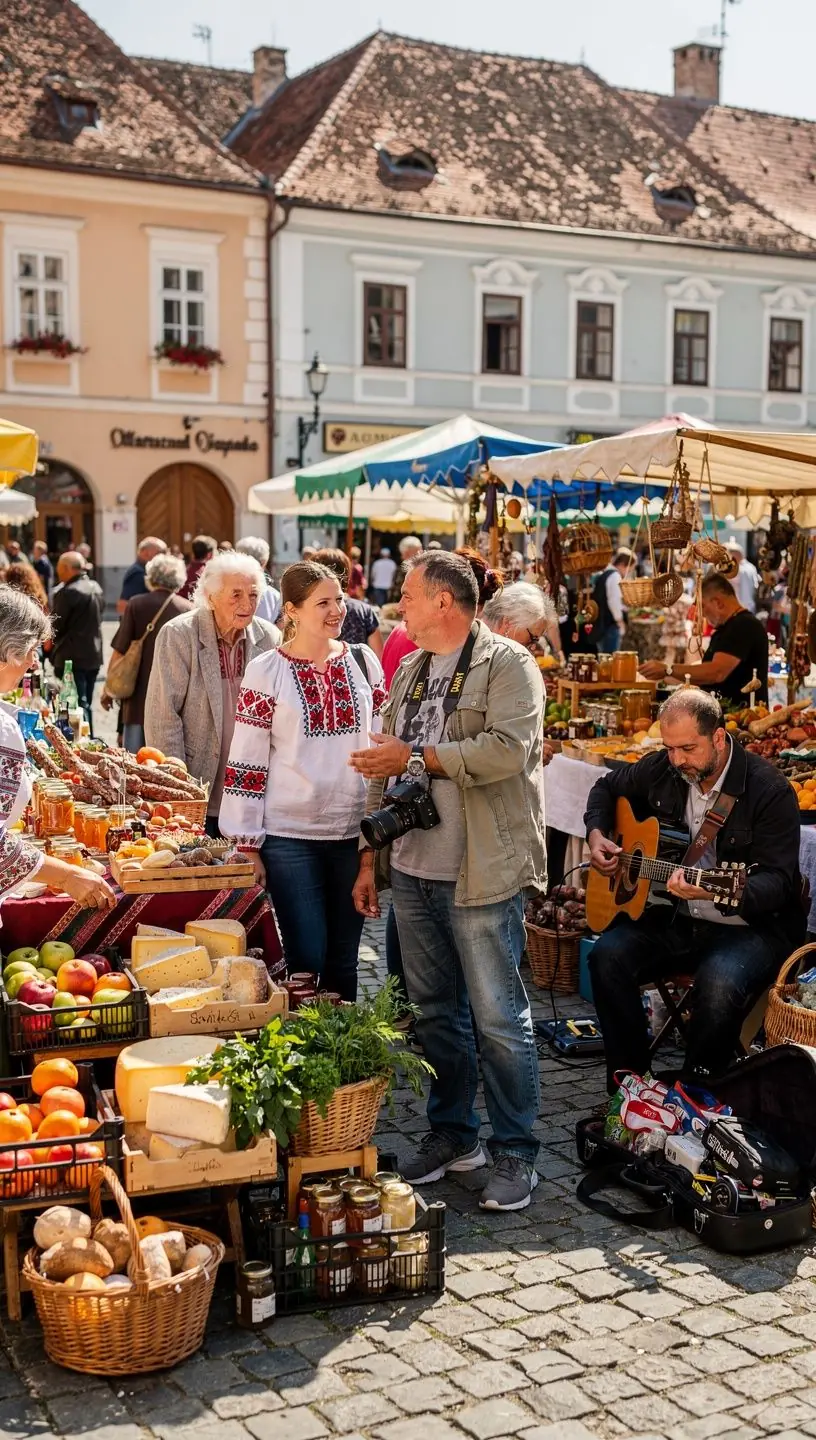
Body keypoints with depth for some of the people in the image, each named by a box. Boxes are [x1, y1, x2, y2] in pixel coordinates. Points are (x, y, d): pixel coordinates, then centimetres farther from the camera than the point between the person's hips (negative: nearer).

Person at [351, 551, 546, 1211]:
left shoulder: (508, 665, -7)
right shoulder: (410, 671, 16)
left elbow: (507, 750, -22)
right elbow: (384, 768, 19)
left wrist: (417, 757, -17)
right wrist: (371, 857, 15)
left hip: (482, 877, -7)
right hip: (412, 872, 7)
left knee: (498, 1018, -1)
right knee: (435, 1012, 14)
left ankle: (516, 1152, 11)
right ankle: (452, 1134, 28)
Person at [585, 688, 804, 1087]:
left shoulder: (770, 791, -16)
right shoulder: (662, 770, 1)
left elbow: (779, 881, -20)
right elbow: (607, 787, 23)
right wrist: (596, 836, 3)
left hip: (753, 924, -5)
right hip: (676, 920, 5)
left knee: (719, 982, -36)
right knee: (607, 956, -21)